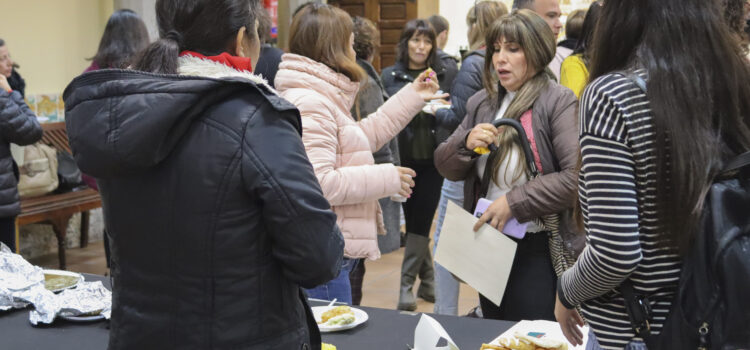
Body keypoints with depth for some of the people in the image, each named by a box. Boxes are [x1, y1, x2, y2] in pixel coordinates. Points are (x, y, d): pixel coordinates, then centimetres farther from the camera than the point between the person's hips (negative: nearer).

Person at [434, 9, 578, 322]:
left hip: (536, 250, -6)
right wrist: (466, 142, -11)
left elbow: (578, 177, -23)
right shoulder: (482, 102, 7)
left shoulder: (558, 102, -12)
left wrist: (515, 202, -21)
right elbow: (446, 167, 9)